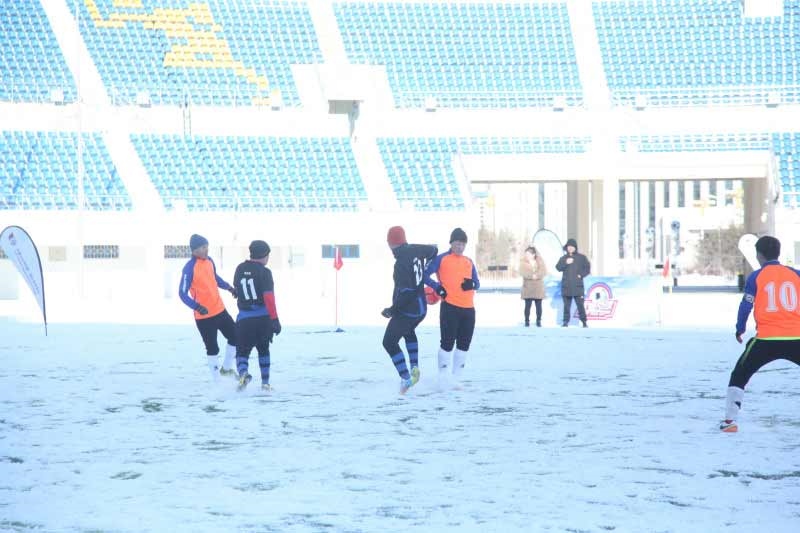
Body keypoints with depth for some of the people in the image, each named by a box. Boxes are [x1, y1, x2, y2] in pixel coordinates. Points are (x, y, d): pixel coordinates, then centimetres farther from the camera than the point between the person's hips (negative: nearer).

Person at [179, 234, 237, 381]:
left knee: (235, 337, 13)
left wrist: (228, 287, 13)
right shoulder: (190, 268, -19)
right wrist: (197, 307, -32)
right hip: (203, 316, -7)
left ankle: (226, 368, 32)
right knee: (212, 348, 0)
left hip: (219, 310, 7)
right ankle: (216, 379, 14)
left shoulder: (209, 261, 3)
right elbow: (183, 293, -19)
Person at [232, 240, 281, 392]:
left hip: (244, 318, 2)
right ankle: (265, 382, 20)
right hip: (264, 318, -2)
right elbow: (269, 298, -16)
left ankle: (243, 372, -26)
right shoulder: (264, 272, -9)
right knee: (263, 349, 20)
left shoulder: (240, 269, 5)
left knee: (242, 351, 5)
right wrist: (275, 320, -15)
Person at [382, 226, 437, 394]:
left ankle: (406, 377, -10)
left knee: (389, 342, -2)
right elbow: (433, 250, 21)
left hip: (406, 311, -9)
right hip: (421, 308, 9)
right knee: (409, 332, 36)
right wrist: (426, 271, 37)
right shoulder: (415, 250, -2)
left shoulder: (401, 263, -25)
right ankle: (415, 367, 23)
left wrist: (393, 309, -21)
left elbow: (407, 291, -29)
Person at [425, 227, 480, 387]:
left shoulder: (469, 262, 17)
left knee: (464, 344, 8)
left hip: (468, 308, 6)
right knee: (447, 342, -7)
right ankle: (443, 378, 3)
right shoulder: (442, 259, 2)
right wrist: (437, 287, -14)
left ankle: (456, 378, 18)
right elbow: (425, 275, -2)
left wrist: (472, 284, -5)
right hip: (449, 307, -6)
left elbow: (477, 284, 17)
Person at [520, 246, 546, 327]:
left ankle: (538, 321, 10)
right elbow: (522, 272, -10)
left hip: (538, 287, 1)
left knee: (538, 305, 1)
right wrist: (531, 276, -22)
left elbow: (543, 271, -6)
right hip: (527, 287, -1)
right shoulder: (523, 262, 4)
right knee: (527, 305, -4)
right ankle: (527, 321, 3)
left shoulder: (540, 261, 6)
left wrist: (536, 275, -23)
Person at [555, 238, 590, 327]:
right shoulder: (563, 258, 13)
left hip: (577, 286, -2)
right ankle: (566, 321, 8)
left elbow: (587, 268, 7)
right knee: (566, 305, 3)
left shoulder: (581, 257, 8)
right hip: (566, 287, 2)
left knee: (580, 305, -6)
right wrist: (565, 263, -14)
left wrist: (581, 275, -7)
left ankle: (584, 322, -1)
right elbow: (558, 268, 1)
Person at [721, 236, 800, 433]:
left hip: (767, 339, -1)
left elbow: (746, 305, 2)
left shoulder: (756, 277, 2)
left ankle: (730, 420, 9)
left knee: (739, 376, 17)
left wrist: (740, 328, 18)